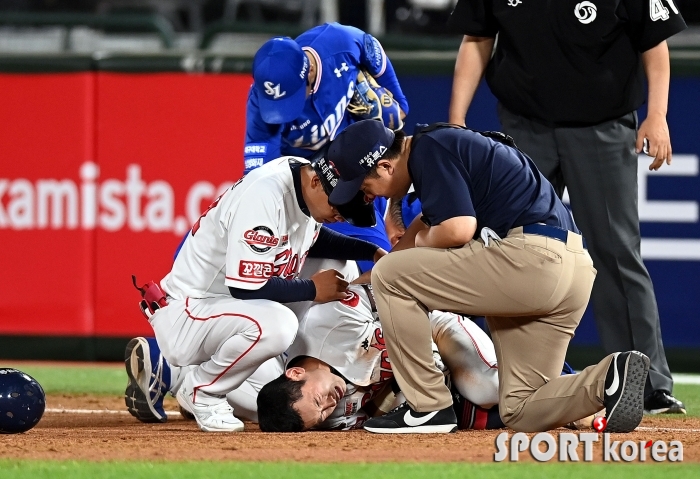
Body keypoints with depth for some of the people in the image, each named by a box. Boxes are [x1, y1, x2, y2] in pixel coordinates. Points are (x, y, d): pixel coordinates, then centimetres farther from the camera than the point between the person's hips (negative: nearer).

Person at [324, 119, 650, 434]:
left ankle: (428, 408, 0)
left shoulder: (430, 148, -5)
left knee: (390, 275, -1)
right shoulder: (444, 145, 26)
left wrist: (419, 241, 5)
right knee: (522, 412, 13)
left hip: (531, 258, -10)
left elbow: (458, 229, -17)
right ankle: (609, 378, -10)